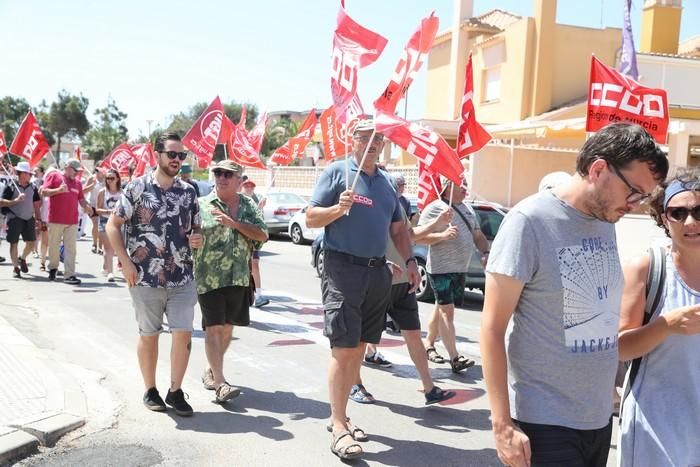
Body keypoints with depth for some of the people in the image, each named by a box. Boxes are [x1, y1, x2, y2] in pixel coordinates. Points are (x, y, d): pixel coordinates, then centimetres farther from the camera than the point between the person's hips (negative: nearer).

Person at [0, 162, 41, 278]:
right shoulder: (11, 187, -6)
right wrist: (16, 200, -21)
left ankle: (22, 258, 32)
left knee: (31, 242, 4)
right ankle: (15, 268, 12)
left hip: (29, 218, 4)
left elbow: (36, 204, 13)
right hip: (14, 219, -4)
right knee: (14, 243, 2)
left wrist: (37, 218, 8)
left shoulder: (33, 187, 7)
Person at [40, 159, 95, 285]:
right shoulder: (53, 176, 1)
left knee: (70, 249, -2)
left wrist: (86, 206, -4)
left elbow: (81, 198, 17)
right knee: (54, 246, 9)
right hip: (55, 220, -3)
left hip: (72, 221, 3)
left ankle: (69, 275, -3)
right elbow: (43, 192, -6)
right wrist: (59, 190, -20)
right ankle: (53, 268, 31)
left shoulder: (77, 182, 14)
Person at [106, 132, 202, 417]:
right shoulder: (137, 187, -4)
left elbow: (196, 228, 17)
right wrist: (126, 262, -10)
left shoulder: (188, 192, 8)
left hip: (182, 278, 3)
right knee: (149, 335, 10)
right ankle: (150, 391, 26)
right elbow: (112, 226, -2)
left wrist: (198, 239, -7)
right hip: (146, 278, -3)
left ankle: (176, 391, 14)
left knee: (184, 333, -1)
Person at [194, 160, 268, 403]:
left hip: (238, 278, 4)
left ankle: (211, 370, 31)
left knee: (227, 327, 13)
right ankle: (219, 383, -7)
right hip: (209, 277, -4)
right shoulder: (202, 205, 0)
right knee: (213, 328, -8)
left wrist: (234, 223, -15)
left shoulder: (249, 206, 7)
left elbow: (262, 235, -4)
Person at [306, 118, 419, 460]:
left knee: (358, 348, 11)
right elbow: (311, 218, -5)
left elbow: (397, 227, 21)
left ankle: (340, 415, 22)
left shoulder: (385, 182, 17)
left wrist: (409, 261, 8)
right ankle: (338, 426, -1)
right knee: (343, 349, -8)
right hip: (343, 268, -6)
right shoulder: (336, 172, -2)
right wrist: (338, 208, -23)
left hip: (377, 272, 7)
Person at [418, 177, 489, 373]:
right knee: (447, 311, -10)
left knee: (441, 308, 16)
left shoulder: (468, 210, 15)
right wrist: (443, 235, -27)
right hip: (441, 269, -8)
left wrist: (485, 253, 2)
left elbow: (478, 235, 20)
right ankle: (455, 358, -13)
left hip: (460, 269, 8)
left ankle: (428, 345, 30)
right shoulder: (434, 208, -9)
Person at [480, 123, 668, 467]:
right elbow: (492, 328, -15)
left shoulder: (606, 222, 6)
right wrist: (502, 424, -18)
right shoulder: (530, 221, -15)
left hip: (600, 418, 7)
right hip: (545, 423, -6)